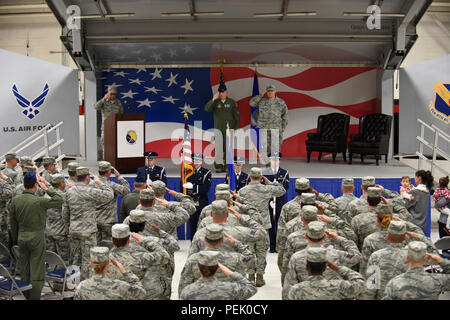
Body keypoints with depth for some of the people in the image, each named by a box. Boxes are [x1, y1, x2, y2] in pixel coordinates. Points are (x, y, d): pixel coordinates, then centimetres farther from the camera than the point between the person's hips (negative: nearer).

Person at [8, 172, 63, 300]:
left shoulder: (15, 200, 0)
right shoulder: (40, 201, -16)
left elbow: (12, 223, 7)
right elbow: (60, 201, -5)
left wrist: (15, 240, 17)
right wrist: (47, 190, -1)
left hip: (22, 238, 5)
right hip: (37, 238, -5)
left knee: (24, 271, 15)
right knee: (37, 272, 2)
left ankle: (26, 296, 23)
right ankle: (34, 297, 3)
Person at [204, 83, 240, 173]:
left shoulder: (232, 102, 5)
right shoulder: (215, 102, 3)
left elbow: (236, 116, 6)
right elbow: (207, 109, -14)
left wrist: (237, 128, -1)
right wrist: (213, 99, -25)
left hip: (228, 129, 1)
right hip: (218, 128, 0)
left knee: (227, 148, 2)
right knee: (218, 147, -14)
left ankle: (226, 166, 9)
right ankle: (219, 165, -16)